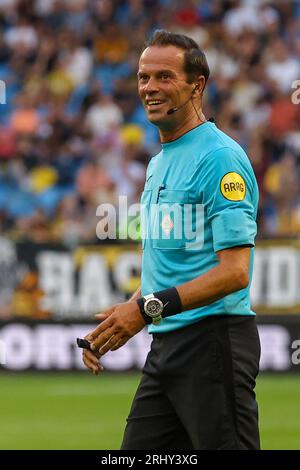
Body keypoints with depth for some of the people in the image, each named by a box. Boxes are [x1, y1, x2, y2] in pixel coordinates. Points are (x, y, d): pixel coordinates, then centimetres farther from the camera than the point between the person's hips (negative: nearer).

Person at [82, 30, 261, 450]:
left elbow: (235, 272, -19)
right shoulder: (158, 163, 19)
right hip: (165, 344, 9)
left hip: (213, 340, -9)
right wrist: (117, 322, 11)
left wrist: (149, 308, -22)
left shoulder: (221, 158, -11)